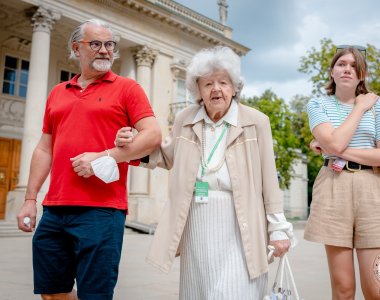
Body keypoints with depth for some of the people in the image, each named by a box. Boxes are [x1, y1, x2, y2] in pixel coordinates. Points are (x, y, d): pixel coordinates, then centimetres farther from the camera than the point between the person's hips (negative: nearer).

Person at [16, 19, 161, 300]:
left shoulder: (127, 88, 3)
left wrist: (103, 157, -16)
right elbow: (44, 149, 18)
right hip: (54, 210, 6)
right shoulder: (57, 93, 17)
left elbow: (153, 135, -8)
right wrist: (30, 198, 12)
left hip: (101, 210, -5)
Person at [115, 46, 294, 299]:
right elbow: (169, 157, 21)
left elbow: (269, 180, -2)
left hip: (238, 229, -3)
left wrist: (278, 227, -2)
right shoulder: (185, 120, 6)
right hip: (196, 227, 4)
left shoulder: (256, 122, -3)